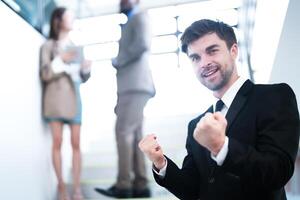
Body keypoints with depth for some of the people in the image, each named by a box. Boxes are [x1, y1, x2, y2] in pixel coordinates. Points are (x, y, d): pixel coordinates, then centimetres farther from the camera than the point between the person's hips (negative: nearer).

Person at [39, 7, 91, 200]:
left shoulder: (77, 48, 19)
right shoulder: (48, 46, 7)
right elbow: (45, 74, -2)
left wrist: (87, 69, -3)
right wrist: (60, 60, -14)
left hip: (73, 99, 3)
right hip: (55, 98, -3)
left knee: (76, 143, -4)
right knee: (57, 142, -4)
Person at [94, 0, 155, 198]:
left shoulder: (140, 17, 3)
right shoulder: (128, 25, 30)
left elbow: (143, 44, -17)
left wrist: (117, 61, -7)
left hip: (136, 85, -9)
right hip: (130, 86, 9)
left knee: (124, 131, -14)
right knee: (134, 135, 3)